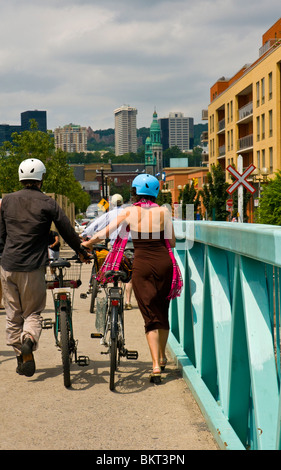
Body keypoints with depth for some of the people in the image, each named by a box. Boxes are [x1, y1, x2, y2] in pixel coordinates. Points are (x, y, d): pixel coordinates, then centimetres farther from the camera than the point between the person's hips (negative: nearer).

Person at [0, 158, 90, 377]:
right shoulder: (47, 203, -4)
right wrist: (81, 251, 16)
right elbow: (67, 231, 0)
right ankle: (30, 338, -20)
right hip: (33, 267, -2)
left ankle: (23, 358, 14)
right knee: (33, 311, 9)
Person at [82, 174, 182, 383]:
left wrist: (85, 244, 17)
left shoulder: (129, 212, 0)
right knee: (163, 311, 19)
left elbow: (104, 233, 1)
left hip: (142, 265, -1)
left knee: (151, 316, 2)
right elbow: (172, 242, 2)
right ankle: (162, 357, 34)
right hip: (164, 263, 1)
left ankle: (156, 366, -9)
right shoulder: (163, 212, 1)